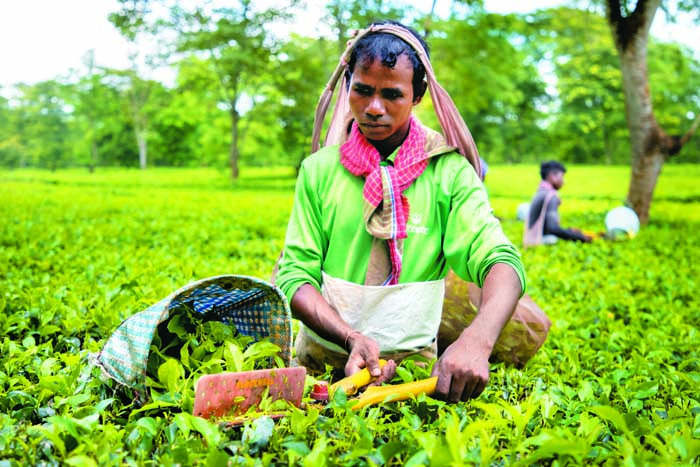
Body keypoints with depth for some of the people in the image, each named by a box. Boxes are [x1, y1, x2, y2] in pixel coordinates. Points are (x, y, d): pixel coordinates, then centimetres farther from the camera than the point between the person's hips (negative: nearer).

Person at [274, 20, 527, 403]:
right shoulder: (319, 169, 4)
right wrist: (352, 338, -20)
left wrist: (477, 340, -35)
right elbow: (296, 272, -1)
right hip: (321, 360, 2)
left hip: (413, 362, -1)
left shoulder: (449, 171, -2)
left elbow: (502, 261, -14)